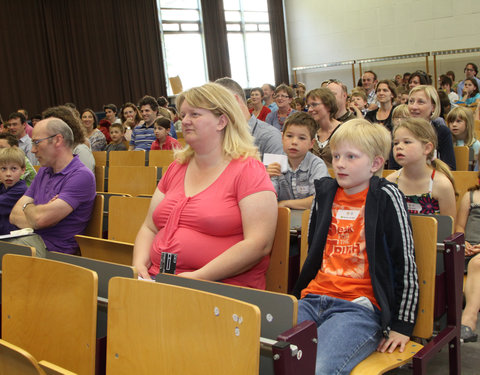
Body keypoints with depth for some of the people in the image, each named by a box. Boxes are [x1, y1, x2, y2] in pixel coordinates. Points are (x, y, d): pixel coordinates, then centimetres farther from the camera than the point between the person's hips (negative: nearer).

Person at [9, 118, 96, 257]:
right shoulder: (43, 171, 18)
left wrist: (27, 206, 4)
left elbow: (40, 218, -19)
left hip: (53, 249, -7)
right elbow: (14, 215, 11)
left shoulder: (82, 176, -11)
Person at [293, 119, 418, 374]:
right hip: (313, 300, 5)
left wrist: (402, 325, -1)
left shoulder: (386, 197, -2)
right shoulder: (325, 192, 13)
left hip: (359, 306, -5)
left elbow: (406, 263, -2)